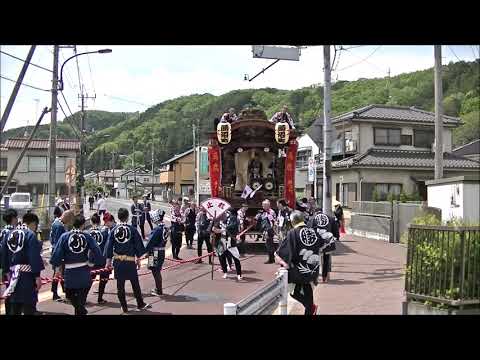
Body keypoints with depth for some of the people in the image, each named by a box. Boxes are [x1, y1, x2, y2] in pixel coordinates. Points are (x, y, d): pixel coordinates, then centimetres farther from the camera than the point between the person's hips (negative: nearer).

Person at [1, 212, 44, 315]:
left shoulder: (10, 234, 10)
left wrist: (8, 271, 20)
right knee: (29, 307, 0)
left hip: (14, 275, 7)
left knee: (14, 308, 16)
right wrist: (37, 276, -14)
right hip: (27, 276, -7)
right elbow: (35, 257, -17)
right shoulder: (31, 235, -12)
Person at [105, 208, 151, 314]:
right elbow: (138, 244, -2)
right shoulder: (132, 229, -6)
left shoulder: (114, 230, -1)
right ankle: (140, 304, 24)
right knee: (135, 284, 12)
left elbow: (109, 246, 1)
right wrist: (138, 259, 8)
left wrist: (108, 260, 10)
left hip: (117, 261, 2)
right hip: (130, 261, -2)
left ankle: (124, 308, 16)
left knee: (120, 286, 10)